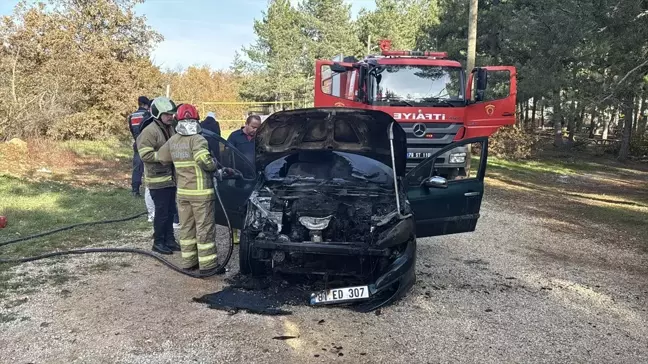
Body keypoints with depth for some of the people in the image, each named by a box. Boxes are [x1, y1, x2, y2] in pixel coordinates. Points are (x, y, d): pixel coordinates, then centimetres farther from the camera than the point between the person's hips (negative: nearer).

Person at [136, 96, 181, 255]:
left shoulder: (170, 129, 11)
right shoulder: (149, 131, -16)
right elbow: (145, 154, -23)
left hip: (171, 177, 8)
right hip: (158, 179, -8)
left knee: (170, 211, 14)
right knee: (162, 212, -1)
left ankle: (169, 239, 26)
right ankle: (158, 242, 12)